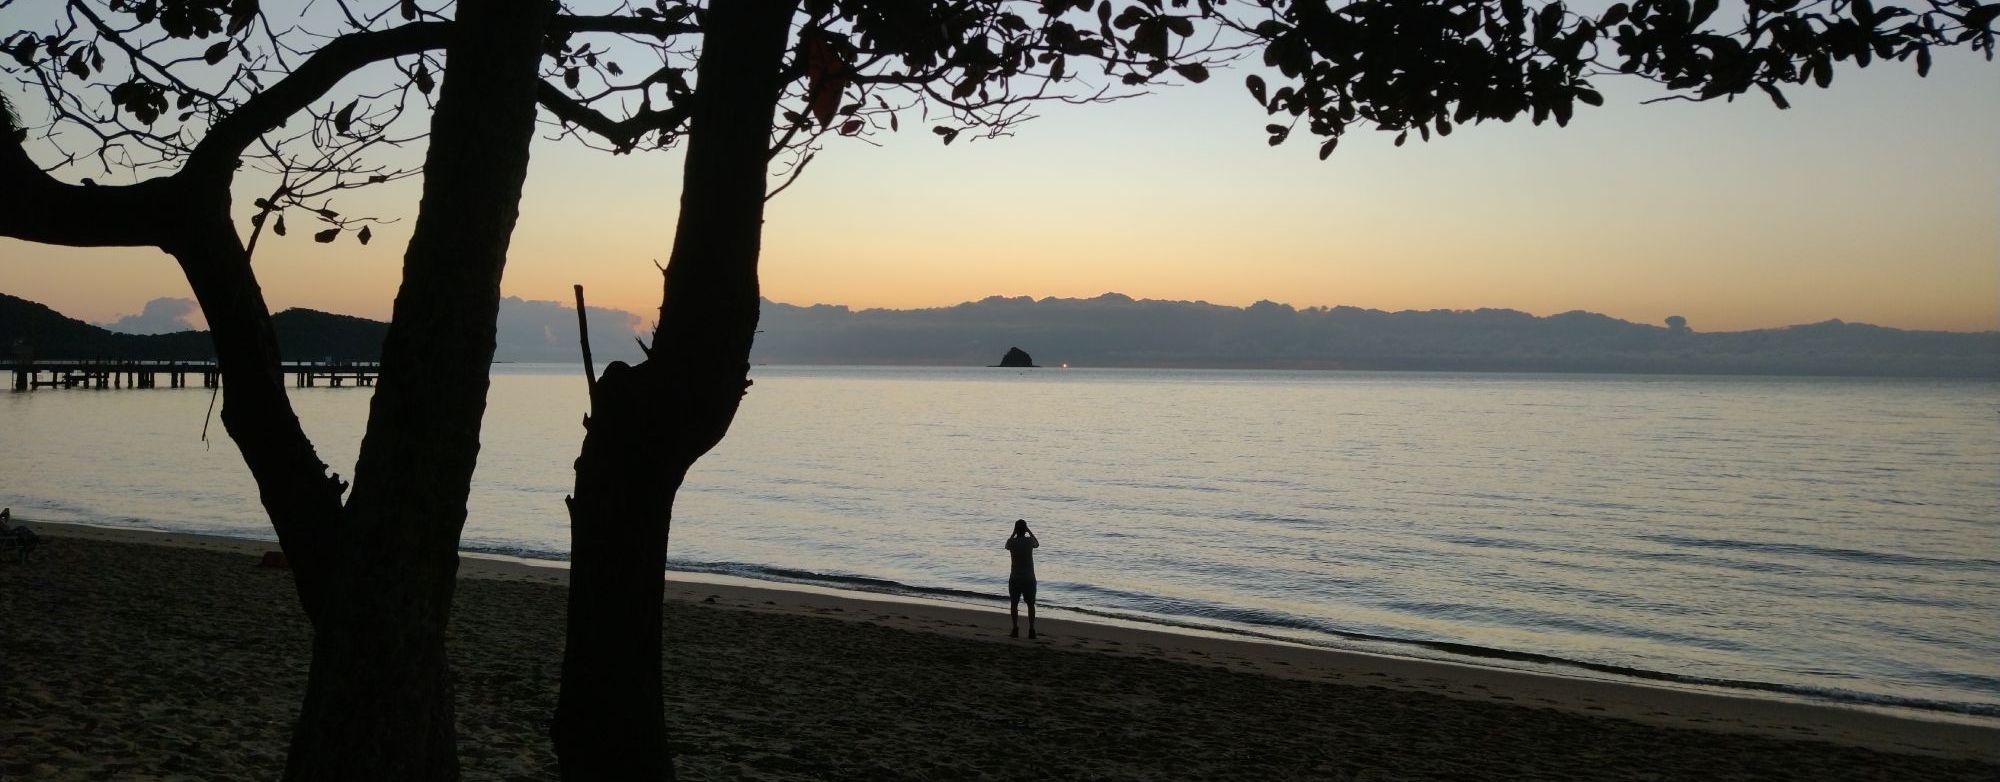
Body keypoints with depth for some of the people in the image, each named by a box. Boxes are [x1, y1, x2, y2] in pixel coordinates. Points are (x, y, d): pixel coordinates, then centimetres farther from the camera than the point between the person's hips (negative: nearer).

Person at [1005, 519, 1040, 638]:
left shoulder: (1011, 542, -8)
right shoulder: (1030, 541, -8)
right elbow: (1037, 544, 17)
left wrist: (1014, 533, 13)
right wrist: (1029, 531, 14)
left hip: (1015, 578, 0)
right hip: (1029, 578, 1)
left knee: (1014, 604, 7)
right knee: (1030, 604, 8)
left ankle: (1015, 629, 1)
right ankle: (1031, 630, 4)